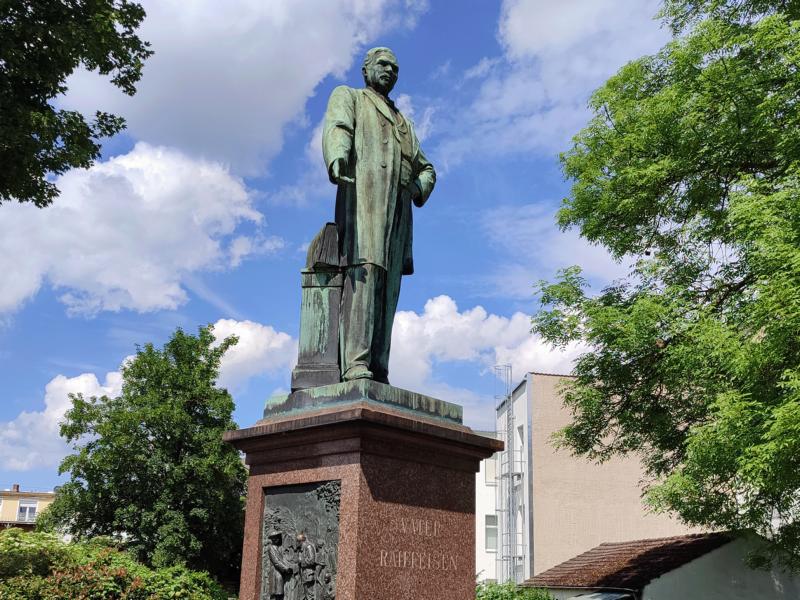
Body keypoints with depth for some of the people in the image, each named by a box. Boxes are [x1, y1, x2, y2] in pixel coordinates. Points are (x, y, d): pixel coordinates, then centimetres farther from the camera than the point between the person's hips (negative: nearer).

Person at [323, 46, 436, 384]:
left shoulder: (403, 123, 36)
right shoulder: (348, 97, 19)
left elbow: (426, 168, 38)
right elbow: (336, 129, -4)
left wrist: (420, 188, 12)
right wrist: (337, 157, -27)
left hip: (398, 206, 6)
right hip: (362, 192, -6)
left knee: (389, 284, -5)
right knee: (363, 272, -22)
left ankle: (378, 372, -10)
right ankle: (355, 366, -30)